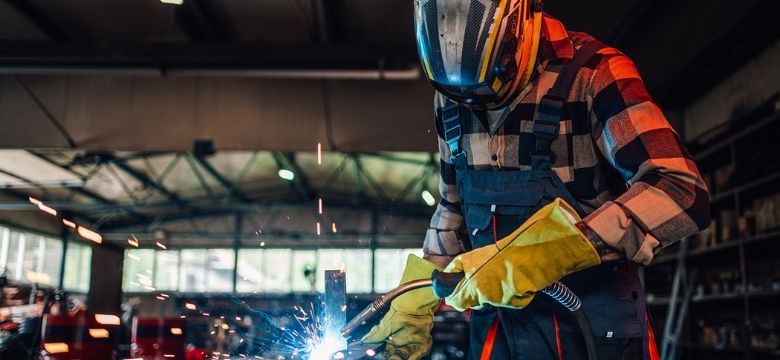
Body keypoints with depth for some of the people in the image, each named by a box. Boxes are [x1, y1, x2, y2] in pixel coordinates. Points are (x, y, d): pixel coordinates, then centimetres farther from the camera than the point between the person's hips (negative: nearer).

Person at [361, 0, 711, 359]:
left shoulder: (589, 73, -17)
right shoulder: (451, 96, 2)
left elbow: (683, 192, -27)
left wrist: (538, 254, -35)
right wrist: (413, 303, 6)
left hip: (594, 325, -5)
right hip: (495, 326, 6)